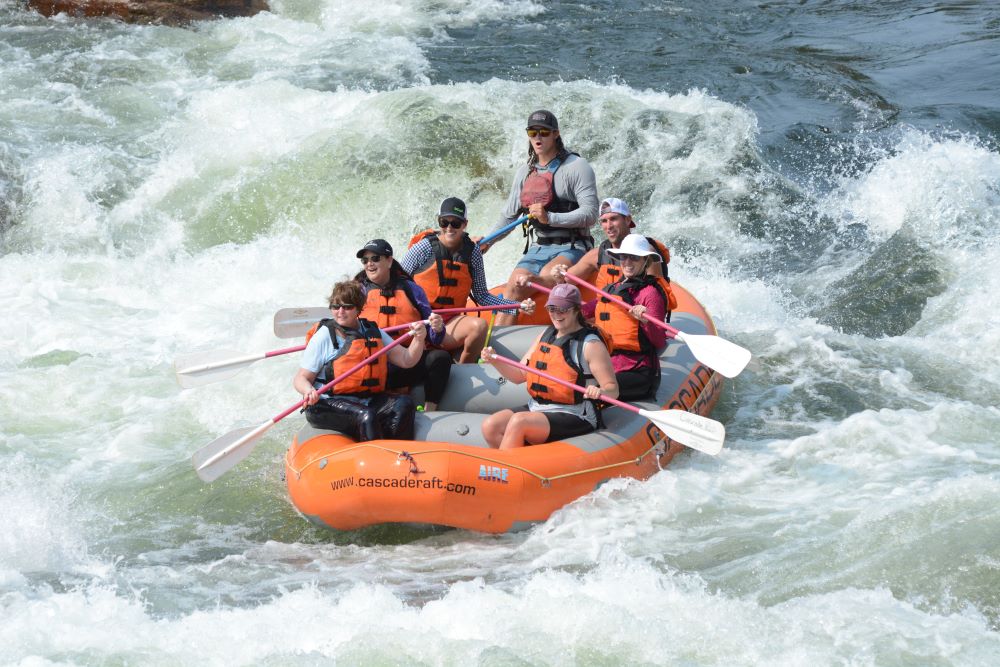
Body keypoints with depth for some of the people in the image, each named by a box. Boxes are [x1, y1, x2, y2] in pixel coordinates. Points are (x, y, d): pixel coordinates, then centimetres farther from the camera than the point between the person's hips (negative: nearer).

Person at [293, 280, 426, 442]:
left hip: (367, 401, 5)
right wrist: (309, 391, -24)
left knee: (404, 404, -19)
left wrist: (418, 339, -9)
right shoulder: (323, 337, 0)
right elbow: (301, 378, -1)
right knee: (366, 417, -33)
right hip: (329, 404, -5)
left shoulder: (373, 333, 14)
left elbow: (406, 360, 11)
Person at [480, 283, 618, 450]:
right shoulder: (546, 335, 14)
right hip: (536, 409, 8)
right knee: (490, 426, -13)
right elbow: (520, 375, 15)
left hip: (573, 417, -8)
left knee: (518, 422, -29)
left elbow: (613, 389, -10)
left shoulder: (590, 344, -8)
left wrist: (600, 391, -34)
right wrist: (495, 361, -2)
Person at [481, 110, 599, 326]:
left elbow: (590, 213, -14)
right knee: (513, 287, -18)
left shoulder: (576, 167, -5)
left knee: (547, 275, -35)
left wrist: (550, 218, -25)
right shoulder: (525, 172, 16)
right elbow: (509, 216, 23)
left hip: (570, 248, -5)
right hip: (537, 249, 5)